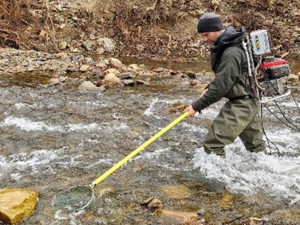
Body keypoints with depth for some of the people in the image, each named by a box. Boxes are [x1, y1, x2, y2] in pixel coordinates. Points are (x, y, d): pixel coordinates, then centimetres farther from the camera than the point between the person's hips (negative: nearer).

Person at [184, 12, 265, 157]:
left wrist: (197, 106, -22)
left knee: (213, 144, -10)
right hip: (248, 101, 10)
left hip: (240, 105, -10)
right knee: (254, 142, 23)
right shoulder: (224, 45, 6)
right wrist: (209, 88, 0)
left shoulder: (232, 53, -25)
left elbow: (222, 85, -26)